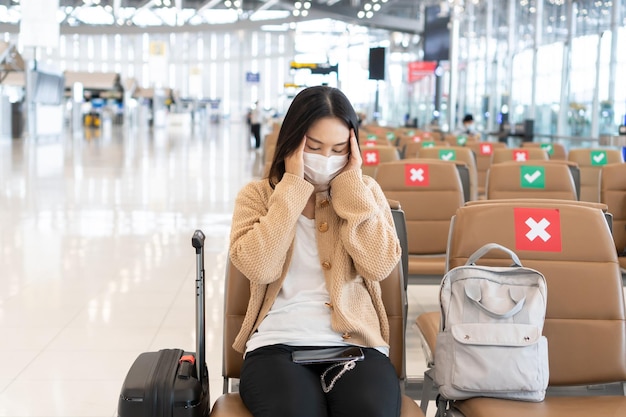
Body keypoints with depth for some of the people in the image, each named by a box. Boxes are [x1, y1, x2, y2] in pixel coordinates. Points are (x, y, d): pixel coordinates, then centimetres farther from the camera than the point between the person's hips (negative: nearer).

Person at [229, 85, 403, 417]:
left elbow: (379, 265, -4)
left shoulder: (366, 192, 12)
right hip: (278, 345, -1)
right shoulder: (258, 195, 8)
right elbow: (258, 267, -10)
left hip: (355, 344, 2)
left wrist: (351, 185, -4)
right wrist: (293, 187, -7)